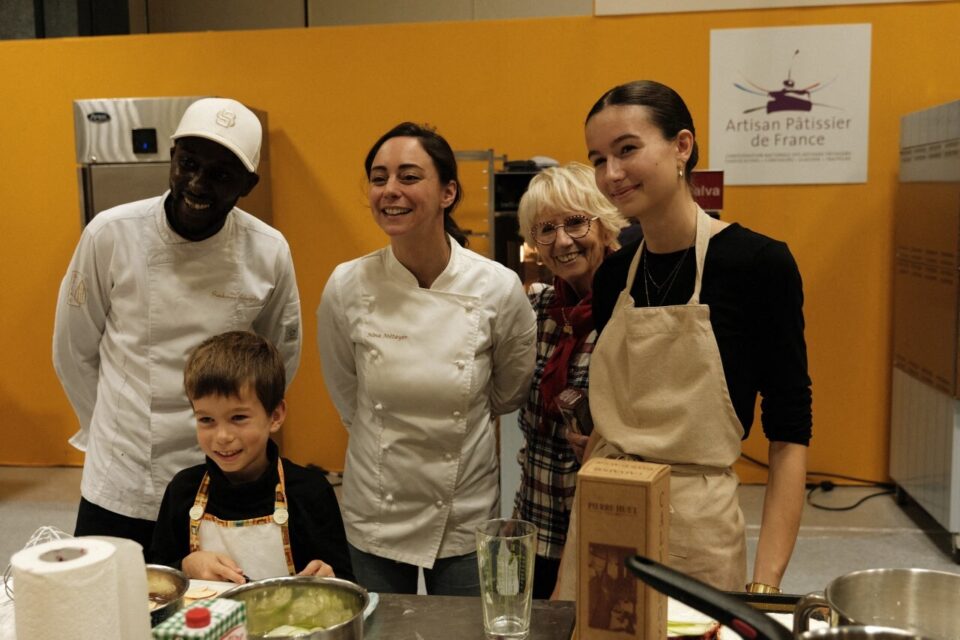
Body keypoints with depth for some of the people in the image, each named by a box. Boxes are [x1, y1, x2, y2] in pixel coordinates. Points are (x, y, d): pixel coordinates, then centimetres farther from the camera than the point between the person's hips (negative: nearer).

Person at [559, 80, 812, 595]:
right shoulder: (612, 275, 2)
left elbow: (789, 434, -11)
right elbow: (606, 418, 10)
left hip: (697, 529, -5)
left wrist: (766, 582, -16)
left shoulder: (758, 262, -12)